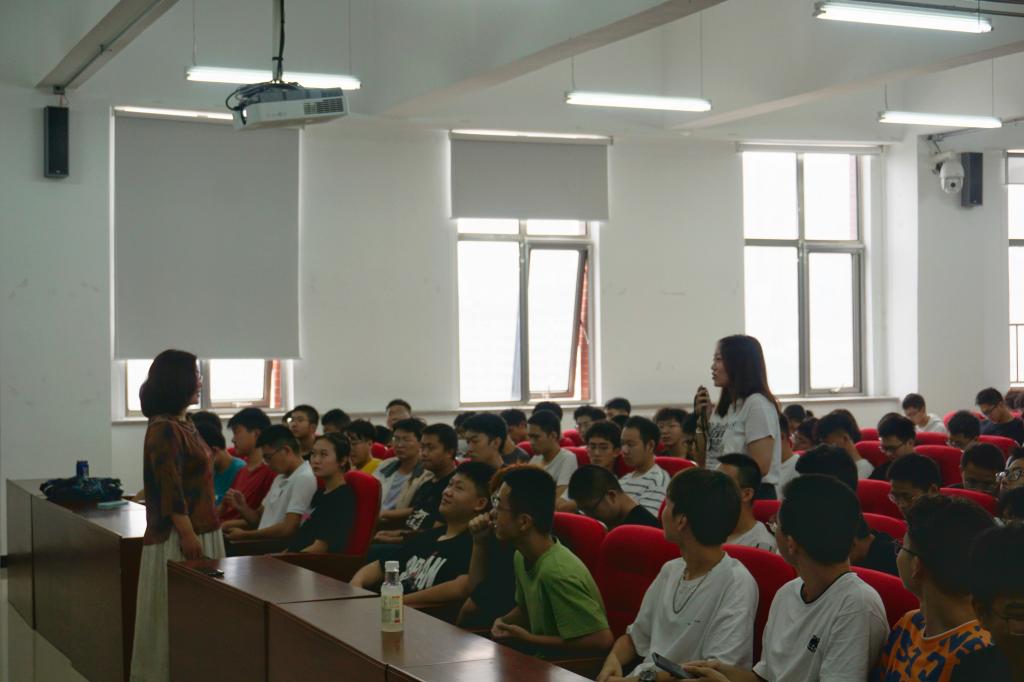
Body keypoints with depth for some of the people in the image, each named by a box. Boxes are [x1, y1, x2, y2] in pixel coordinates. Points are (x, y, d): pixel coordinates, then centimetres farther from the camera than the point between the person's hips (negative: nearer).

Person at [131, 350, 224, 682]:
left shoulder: (183, 425, 13)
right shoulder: (164, 429, -17)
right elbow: (170, 490, -21)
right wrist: (187, 534, -22)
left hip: (201, 530, 10)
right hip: (177, 535, -10)